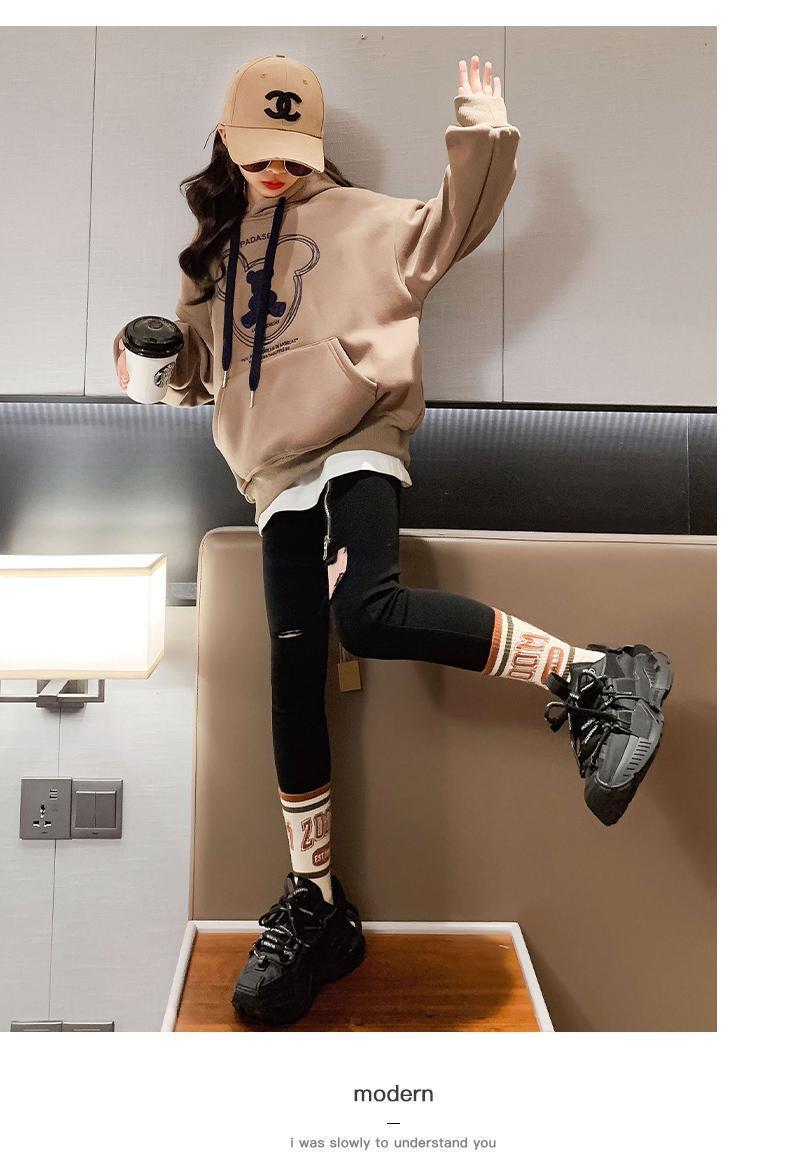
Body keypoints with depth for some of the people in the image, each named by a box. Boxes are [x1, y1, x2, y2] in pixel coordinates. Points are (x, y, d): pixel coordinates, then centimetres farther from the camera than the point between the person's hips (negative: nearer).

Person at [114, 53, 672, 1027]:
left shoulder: (354, 218, 14)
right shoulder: (214, 249, 27)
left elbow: (451, 227, 1)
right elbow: (197, 362, 32)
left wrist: (483, 138, -15)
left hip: (355, 443, -4)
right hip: (275, 473, 4)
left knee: (368, 613, -33)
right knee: (294, 664, -6)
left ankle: (591, 678, -22)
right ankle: (316, 905, 3)